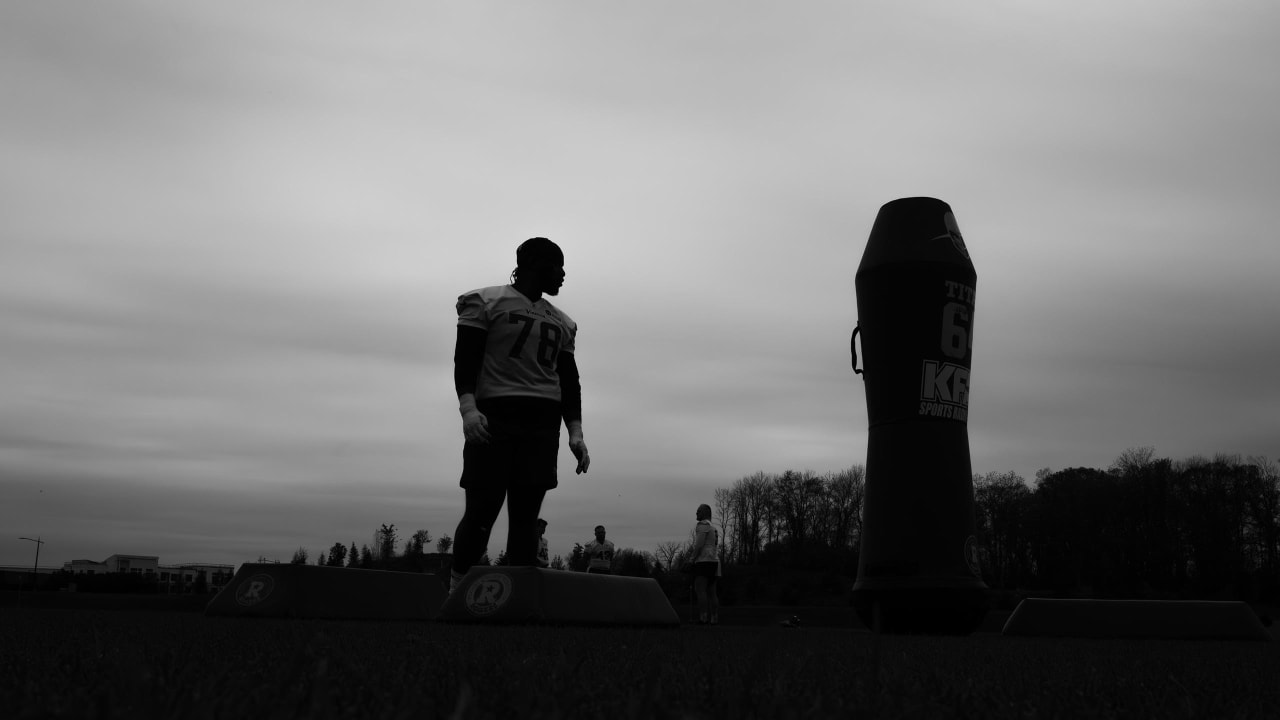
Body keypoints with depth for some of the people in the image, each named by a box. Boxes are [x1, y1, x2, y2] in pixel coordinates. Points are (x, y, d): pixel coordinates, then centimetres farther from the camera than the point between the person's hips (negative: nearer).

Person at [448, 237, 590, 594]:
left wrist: (575, 432, 5)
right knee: (481, 510, -8)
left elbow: (568, 381, 18)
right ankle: (456, 591, 2)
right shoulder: (486, 302, 4)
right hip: (494, 416, -5)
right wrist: (468, 407, -21)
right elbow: (465, 358, -6)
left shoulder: (561, 323, 21)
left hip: (542, 423, 5)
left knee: (526, 514, 0)